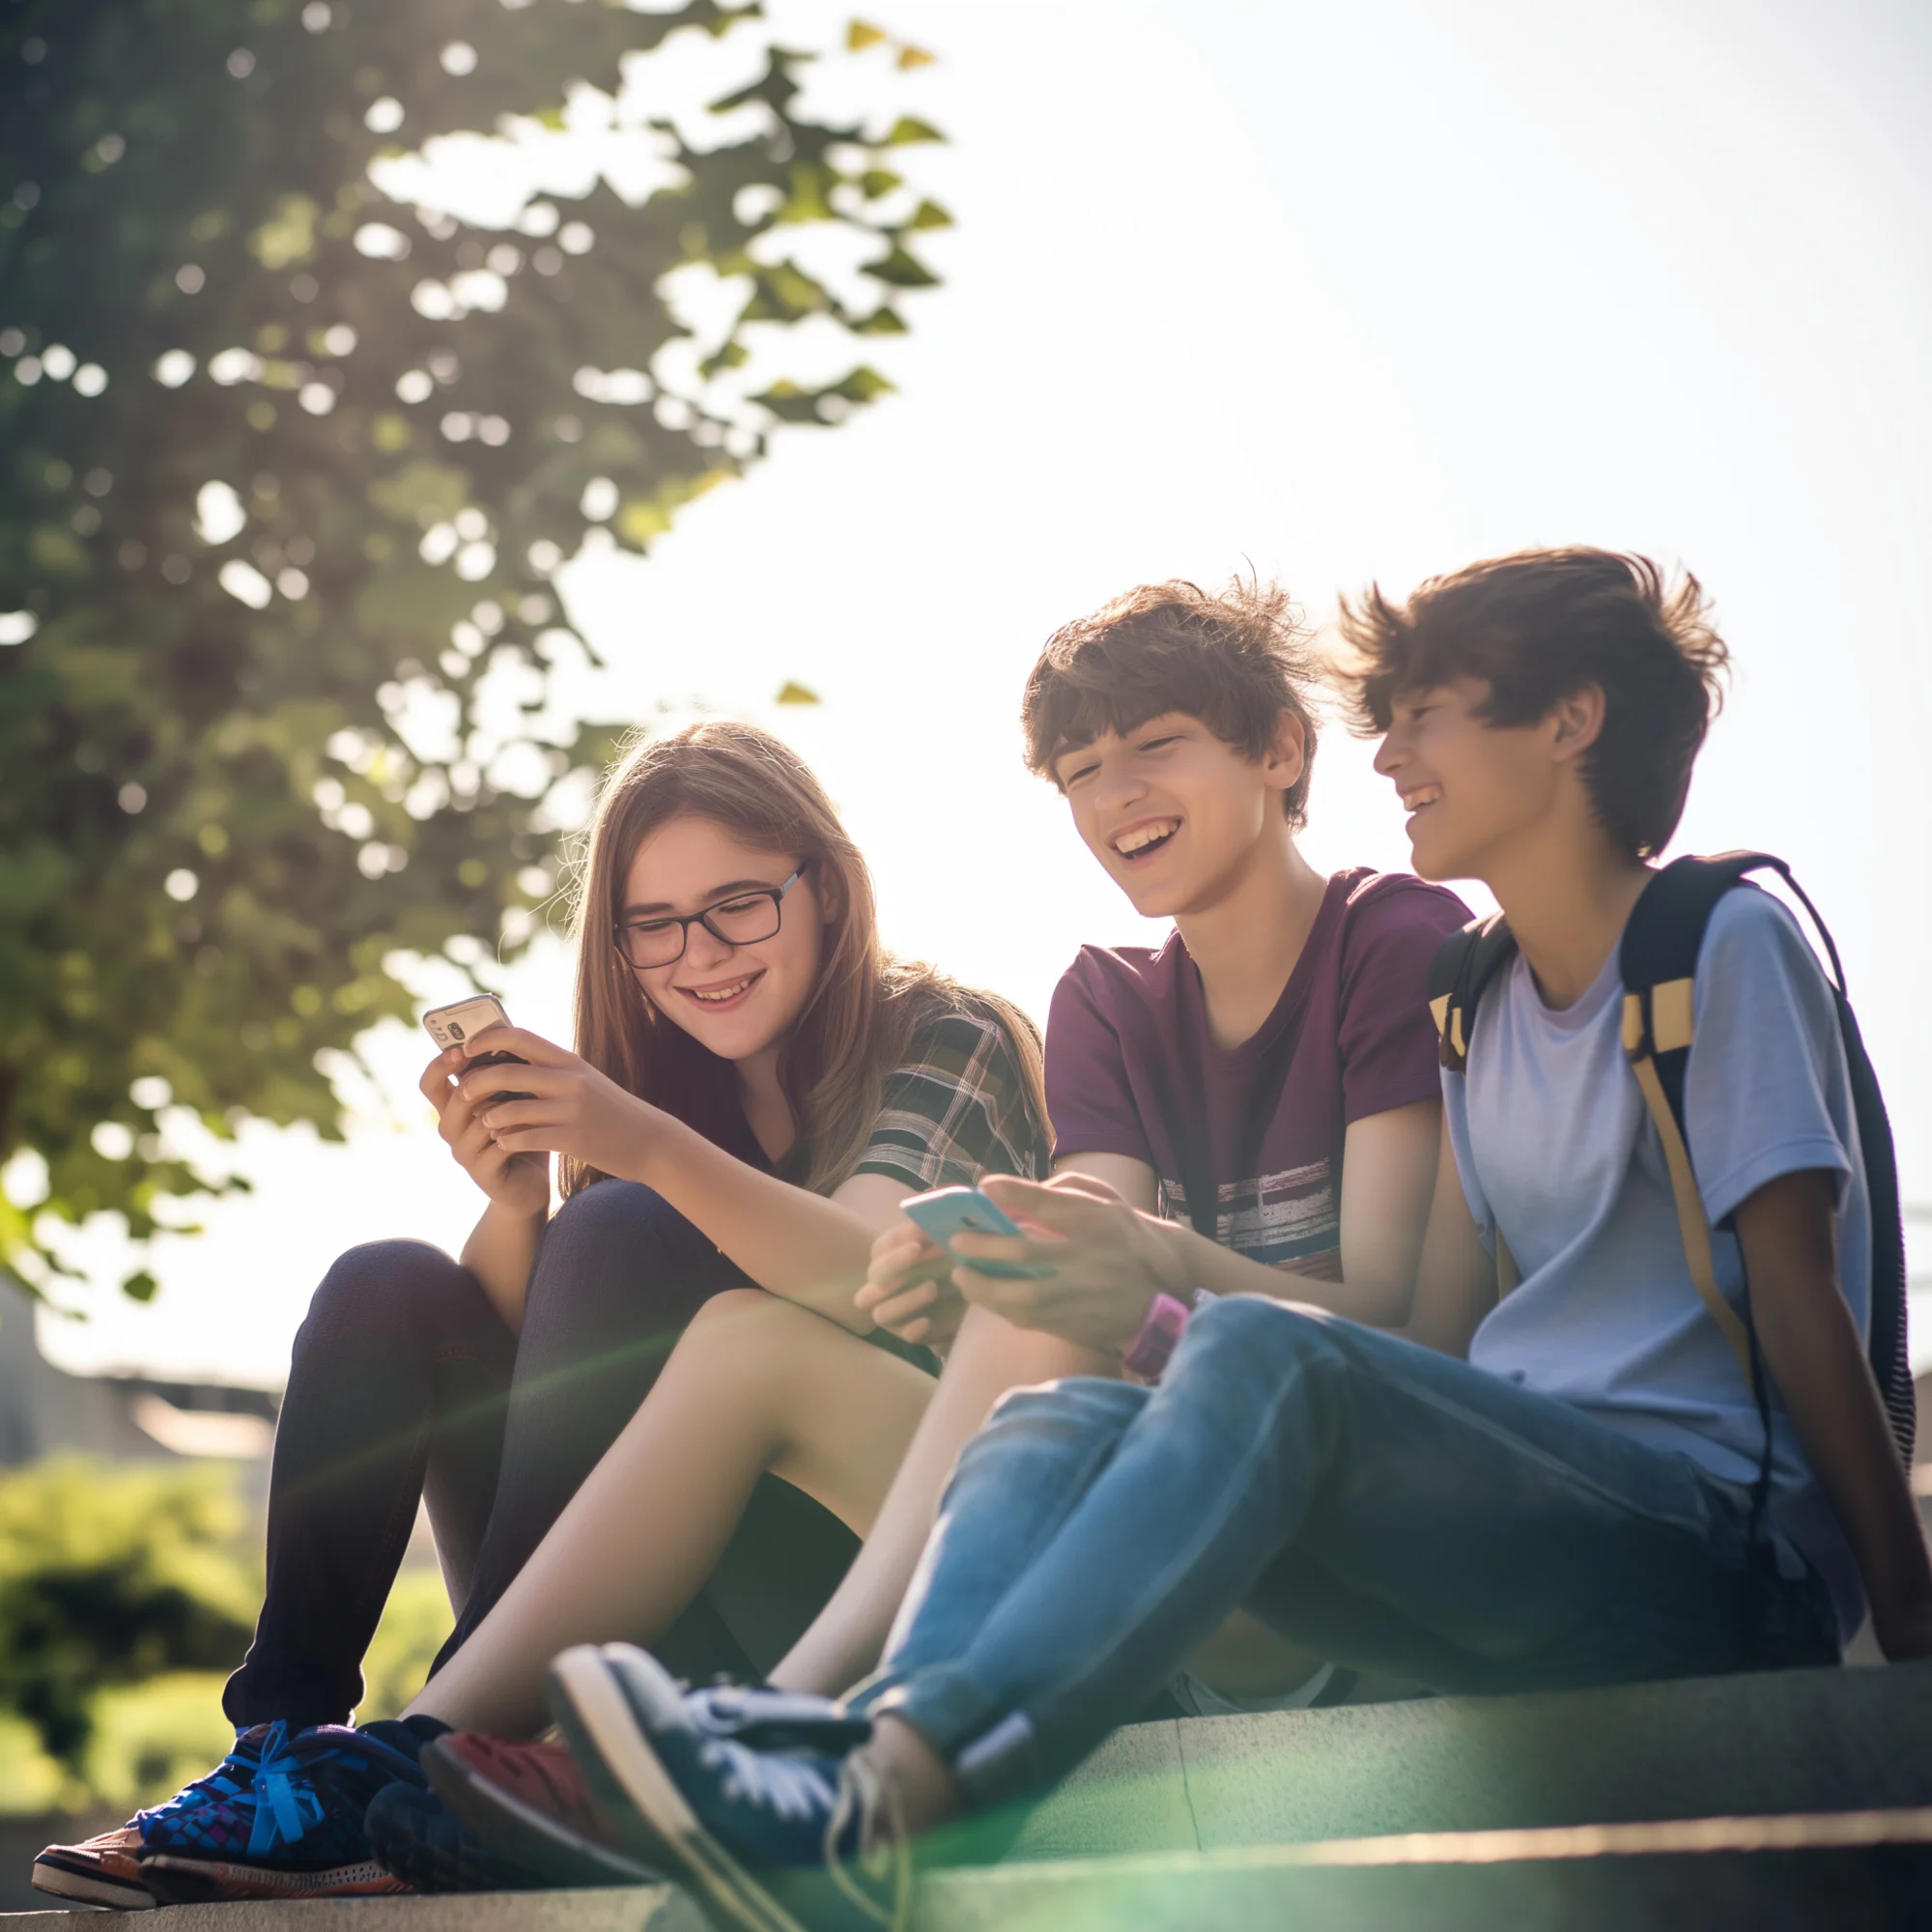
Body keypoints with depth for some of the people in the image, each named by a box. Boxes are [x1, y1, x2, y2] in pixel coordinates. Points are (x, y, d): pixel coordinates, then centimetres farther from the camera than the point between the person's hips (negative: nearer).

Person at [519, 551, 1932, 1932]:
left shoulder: (1725, 944, 1)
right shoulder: (1489, 1006, 22)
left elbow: (1801, 1301, -5)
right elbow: (1435, 1349, 14)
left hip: (1730, 1556, -7)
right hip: (1526, 1526, 7)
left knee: (1259, 1359, -32)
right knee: (1069, 1415, -15)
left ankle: (877, 1798, -47)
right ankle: (875, 1755, -43)